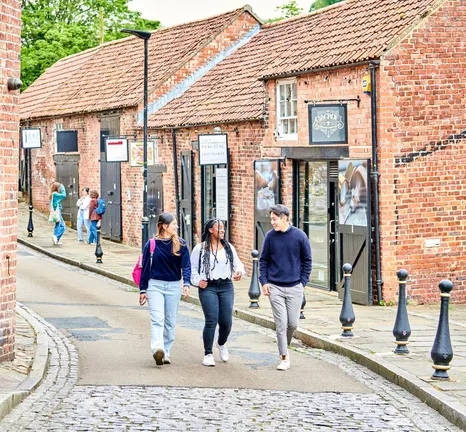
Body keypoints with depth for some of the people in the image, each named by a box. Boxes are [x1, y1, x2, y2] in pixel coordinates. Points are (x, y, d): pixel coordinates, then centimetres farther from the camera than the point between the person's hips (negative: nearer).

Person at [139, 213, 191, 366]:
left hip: (173, 286, 2)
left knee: (170, 322, 7)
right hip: (155, 285, -2)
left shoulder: (181, 244, 3)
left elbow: (186, 265, 0)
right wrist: (143, 290, 5)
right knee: (157, 319, -16)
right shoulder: (151, 244, -1)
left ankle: (166, 352, 16)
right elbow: (145, 267, 5)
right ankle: (157, 350, -31)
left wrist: (186, 283, -17)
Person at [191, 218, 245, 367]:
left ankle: (221, 344, 33)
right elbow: (192, 267, 6)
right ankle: (208, 354, 1)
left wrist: (239, 271, -6)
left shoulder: (228, 247, 12)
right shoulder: (200, 248, 2)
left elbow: (237, 263, 15)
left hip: (226, 287, 3)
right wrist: (197, 281, -6)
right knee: (211, 321, -12)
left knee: (226, 322, 1)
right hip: (208, 288, -3)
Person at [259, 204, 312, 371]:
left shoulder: (300, 236, -4)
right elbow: (263, 260, 7)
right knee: (281, 323, -4)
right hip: (275, 287, 0)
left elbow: (307, 261, 5)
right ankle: (284, 357, 2)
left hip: (294, 288, 0)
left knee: (293, 323, 4)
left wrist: (303, 282, -1)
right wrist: (264, 282, -2)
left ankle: (285, 346, 30)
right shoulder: (270, 236, -1)